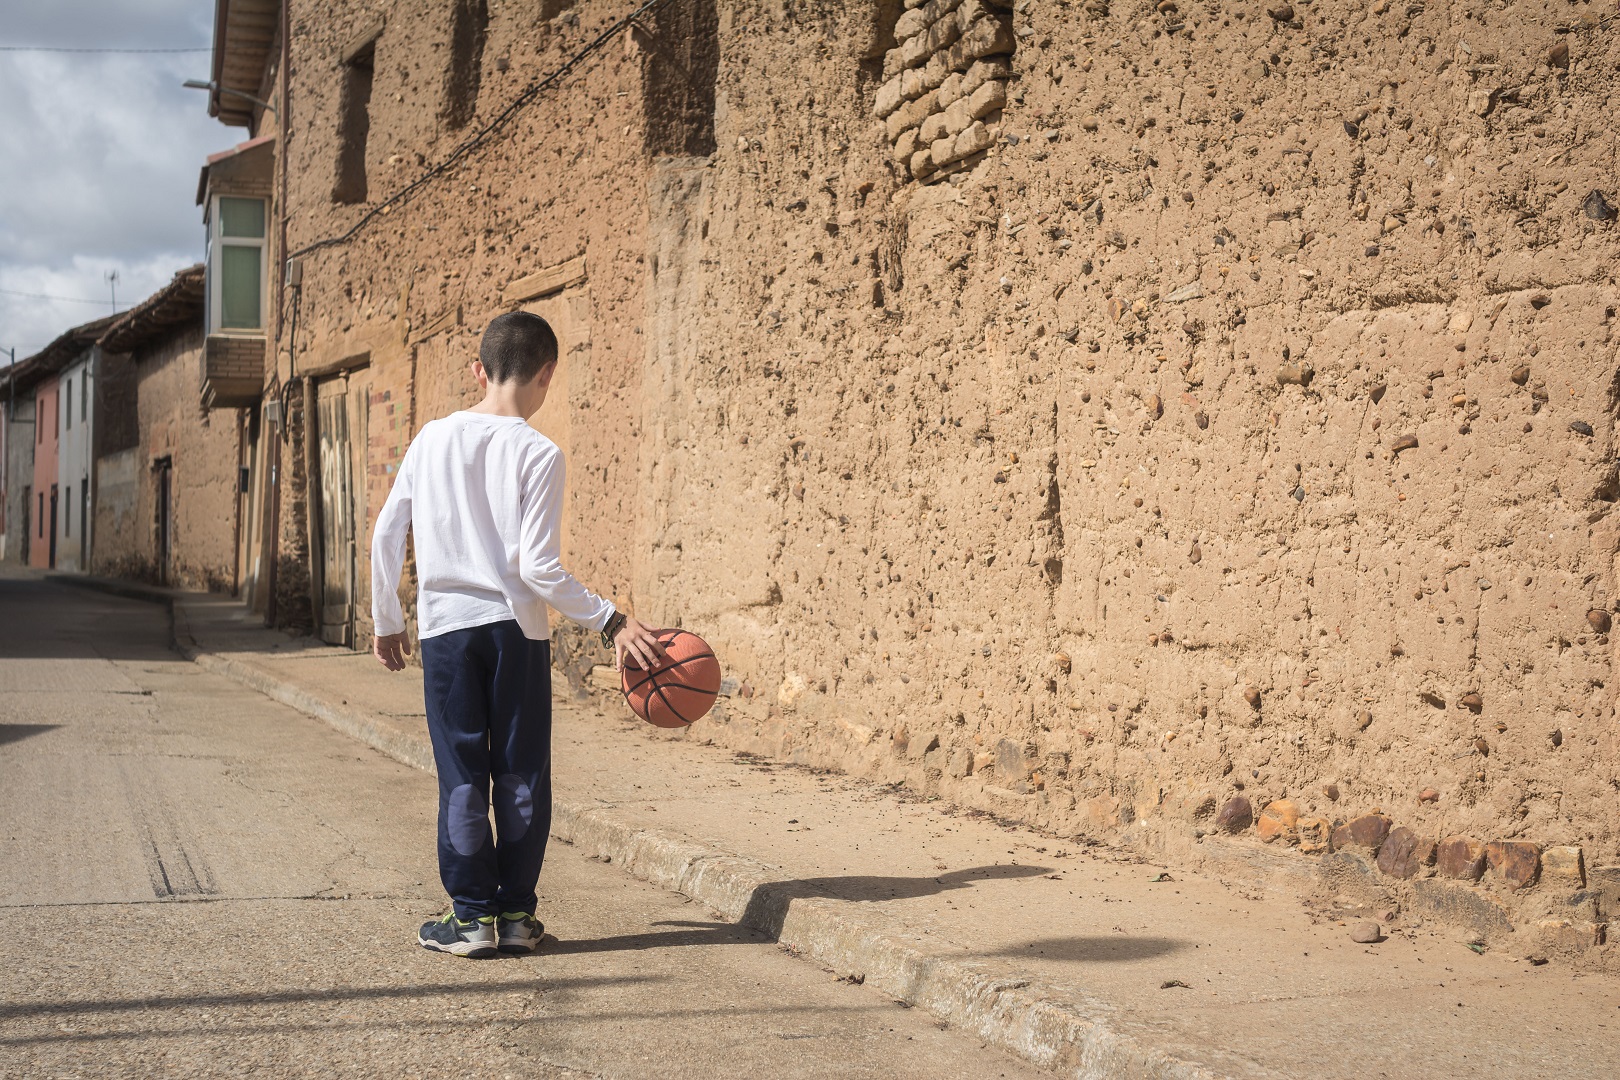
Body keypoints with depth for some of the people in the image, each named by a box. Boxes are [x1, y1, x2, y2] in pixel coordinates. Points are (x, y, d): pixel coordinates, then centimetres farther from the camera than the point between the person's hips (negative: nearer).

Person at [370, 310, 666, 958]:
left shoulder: (432, 439, 4)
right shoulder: (538, 455, -8)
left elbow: (386, 534, 7)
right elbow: (538, 567, -13)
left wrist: (387, 620, 18)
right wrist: (611, 622, -8)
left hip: (445, 626, 2)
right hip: (517, 628, -2)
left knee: (461, 777, 7)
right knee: (521, 777, 8)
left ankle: (472, 915, 8)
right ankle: (516, 914, 13)